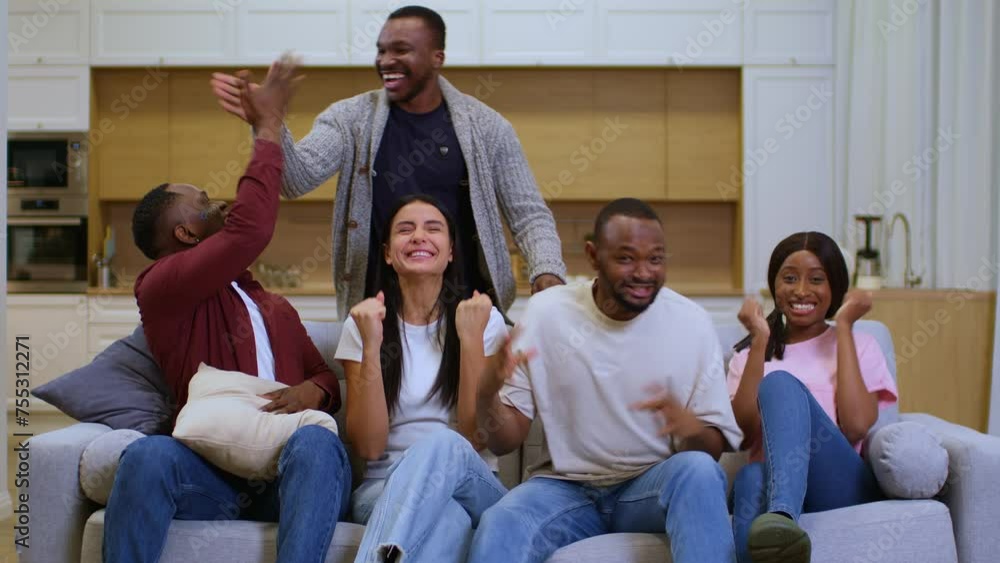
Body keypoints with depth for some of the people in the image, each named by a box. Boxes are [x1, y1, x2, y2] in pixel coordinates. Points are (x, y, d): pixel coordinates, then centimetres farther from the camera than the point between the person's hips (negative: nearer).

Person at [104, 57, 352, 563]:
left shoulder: (274, 307, 28)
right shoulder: (161, 287, 4)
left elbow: (326, 377, 25)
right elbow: (249, 231, -11)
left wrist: (314, 390, -2)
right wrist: (267, 128, -2)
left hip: (289, 472, 4)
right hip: (211, 477, -4)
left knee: (316, 443, -32)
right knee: (149, 454, -37)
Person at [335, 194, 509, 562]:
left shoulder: (485, 320, 3)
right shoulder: (364, 322, 5)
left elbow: (477, 436, -8)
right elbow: (368, 446, -5)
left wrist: (470, 337, -14)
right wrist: (371, 345, -15)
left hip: (473, 488, 1)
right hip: (387, 489, -1)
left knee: (442, 445, -38)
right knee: (445, 521, -40)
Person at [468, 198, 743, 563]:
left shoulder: (691, 323, -5)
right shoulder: (546, 313, -5)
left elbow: (715, 449, -2)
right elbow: (505, 442, -2)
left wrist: (690, 427, -27)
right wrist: (487, 393, -25)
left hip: (654, 485, 1)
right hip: (565, 487, -1)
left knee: (698, 469, -31)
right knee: (498, 528, -32)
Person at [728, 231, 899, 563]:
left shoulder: (860, 345, 17)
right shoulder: (750, 353, 21)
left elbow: (855, 426, -5)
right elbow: (743, 430, 1)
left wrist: (843, 328, 1)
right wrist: (760, 341, 1)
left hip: (843, 487, -1)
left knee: (781, 383, -30)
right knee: (751, 479, -40)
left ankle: (780, 517, -54)